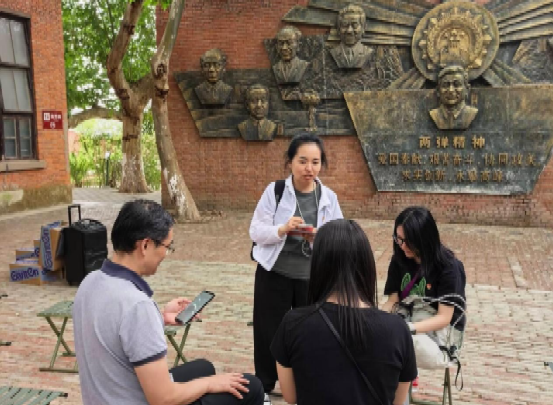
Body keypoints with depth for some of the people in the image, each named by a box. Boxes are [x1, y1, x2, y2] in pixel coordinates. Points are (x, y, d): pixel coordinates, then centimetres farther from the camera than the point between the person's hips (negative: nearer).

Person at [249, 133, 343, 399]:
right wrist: (281, 230, -26)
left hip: (312, 277, 2)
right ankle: (263, 386, 31)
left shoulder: (329, 197, -1)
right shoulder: (274, 191, -8)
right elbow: (255, 232, -8)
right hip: (274, 275, -2)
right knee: (268, 333, 9)